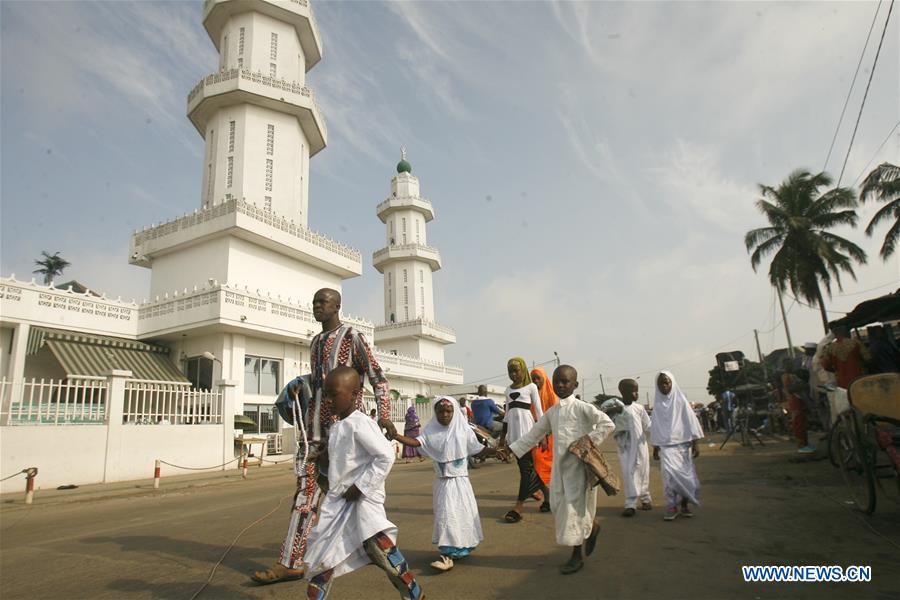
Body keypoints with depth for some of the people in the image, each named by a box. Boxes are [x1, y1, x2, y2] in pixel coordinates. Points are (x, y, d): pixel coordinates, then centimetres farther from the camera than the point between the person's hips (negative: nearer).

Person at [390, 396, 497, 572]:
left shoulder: (464, 430, -4)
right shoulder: (431, 431, -5)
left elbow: (477, 450, 3)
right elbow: (417, 442, -21)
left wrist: (495, 450, -10)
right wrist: (396, 436, -34)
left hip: (460, 480, 0)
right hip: (443, 481, 0)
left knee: (464, 514, 4)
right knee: (446, 515, 2)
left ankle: (462, 548, 18)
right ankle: (447, 554, 14)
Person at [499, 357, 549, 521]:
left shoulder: (531, 387, 1)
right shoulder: (508, 389, 16)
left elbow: (539, 411, -2)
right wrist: (503, 435, 16)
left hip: (527, 429, -5)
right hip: (513, 430, 6)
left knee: (526, 466, -9)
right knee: (528, 466, 6)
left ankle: (519, 507, -9)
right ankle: (547, 495, 23)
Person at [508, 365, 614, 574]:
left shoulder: (582, 407, -8)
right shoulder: (551, 412, 10)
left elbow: (607, 424, -13)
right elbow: (534, 434, 14)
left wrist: (590, 441, -18)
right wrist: (511, 450, 10)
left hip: (579, 464, -6)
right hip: (560, 465, 6)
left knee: (575, 507, -2)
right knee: (559, 505, 9)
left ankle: (577, 555, 13)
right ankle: (592, 526, 34)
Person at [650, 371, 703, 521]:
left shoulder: (680, 400, 1)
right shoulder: (657, 404, 6)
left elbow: (690, 422, 2)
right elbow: (655, 426, 12)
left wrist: (694, 444, -3)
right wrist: (655, 448, 13)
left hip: (683, 443, 0)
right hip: (666, 445, 0)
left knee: (685, 474, 1)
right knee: (669, 472, -16)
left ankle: (684, 505, 19)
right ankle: (672, 506, -9)